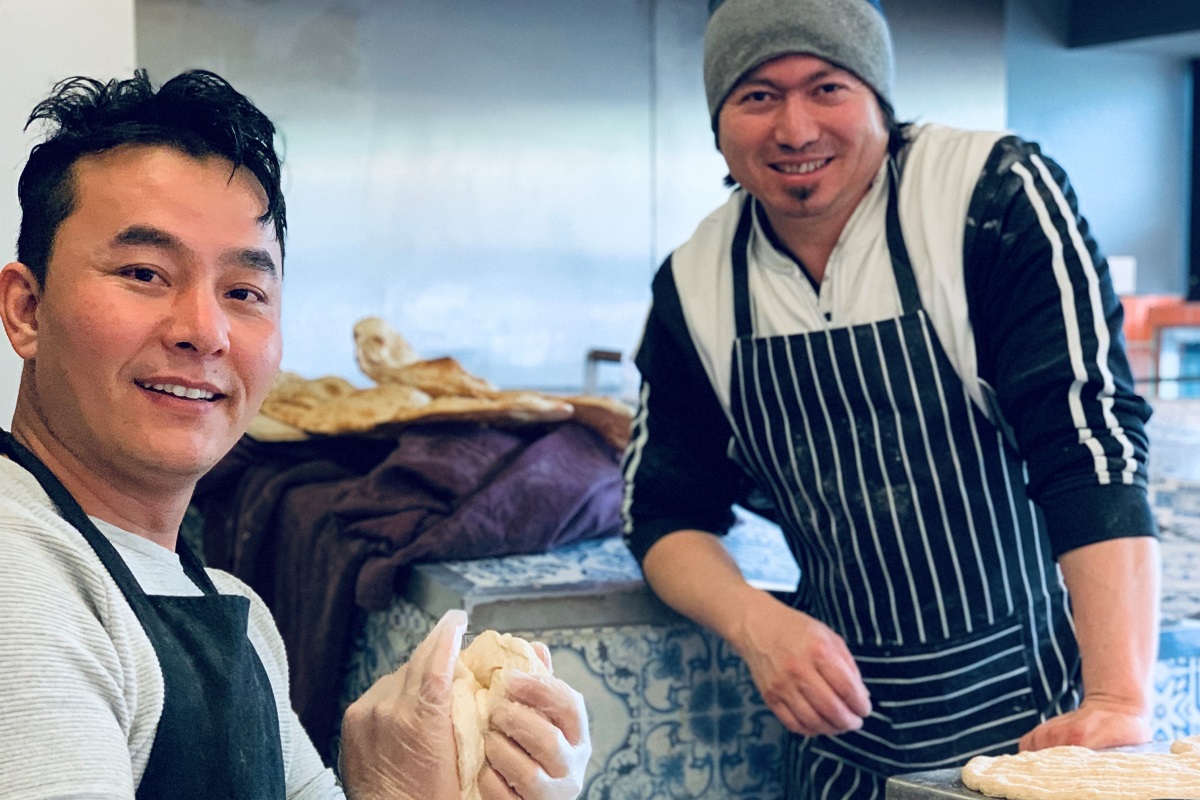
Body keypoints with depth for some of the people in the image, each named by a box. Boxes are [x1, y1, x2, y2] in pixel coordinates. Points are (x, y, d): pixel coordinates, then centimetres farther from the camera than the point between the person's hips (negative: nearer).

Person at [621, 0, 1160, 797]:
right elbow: (668, 510, 4)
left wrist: (1120, 704, -32)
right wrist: (754, 620, -17)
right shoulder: (694, 284, -2)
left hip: (1035, 708, -3)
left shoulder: (996, 194, -15)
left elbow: (1093, 441, -23)